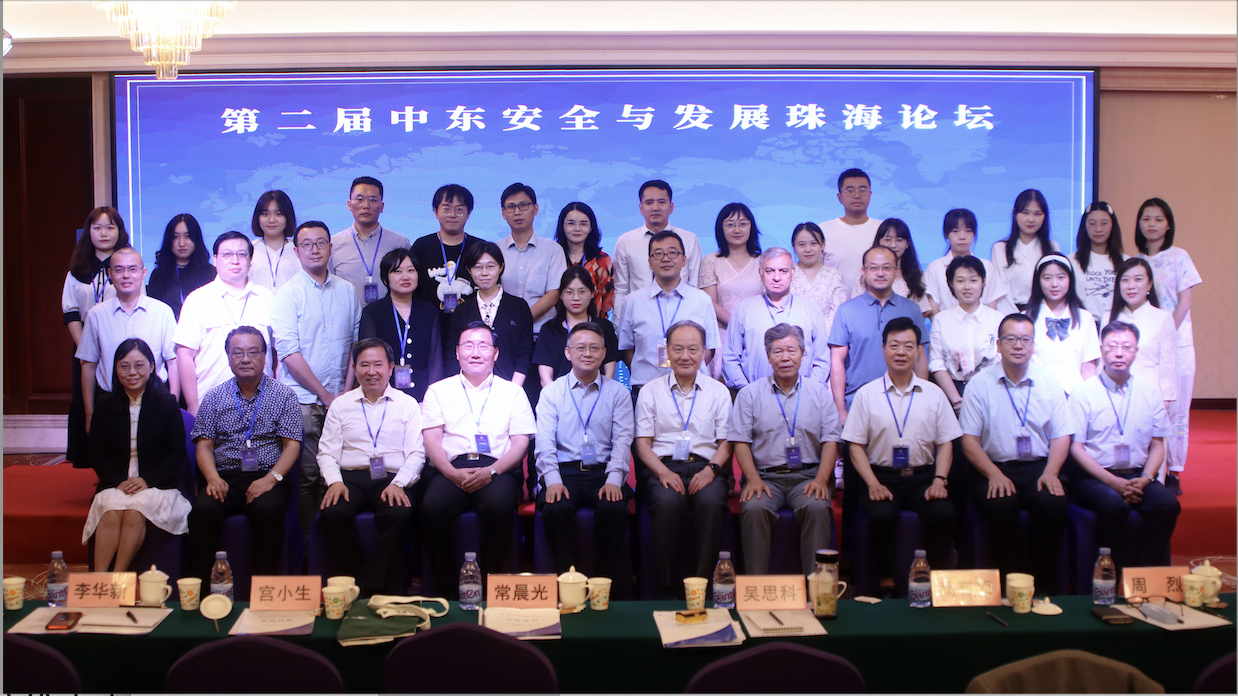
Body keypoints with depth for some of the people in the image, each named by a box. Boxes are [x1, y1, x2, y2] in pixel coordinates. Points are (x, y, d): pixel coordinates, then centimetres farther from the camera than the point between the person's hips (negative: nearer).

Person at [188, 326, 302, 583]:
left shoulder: (284, 396, 9)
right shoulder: (214, 397, 15)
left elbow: (292, 445, 2)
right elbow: (204, 444, 9)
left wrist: (271, 478, -15)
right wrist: (213, 477, -11)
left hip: (266, 477, -1)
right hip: (225, 477, 2)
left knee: (267, 510, -34)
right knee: (203, 510, -30)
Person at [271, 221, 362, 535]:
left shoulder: (347, 291, 11)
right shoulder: (288, 294, -2)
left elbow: (356, 344, 11)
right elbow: (289, 353, -8)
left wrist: (346, 392, 0)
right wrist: (325, 395, -9)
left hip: (339, 400, 3)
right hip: (302, 400, -3)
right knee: (306, 476, -3)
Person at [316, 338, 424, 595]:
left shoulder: (408, 405, 14)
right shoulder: (340, 405, 18)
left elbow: (416, 454, 6)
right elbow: (326, 452, 11)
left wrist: (398, 484, -12)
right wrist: (334, 481, -9)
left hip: (392, 479, -1)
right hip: (350, 478, 1)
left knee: (401, 515, -34)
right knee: (331, 514, -31)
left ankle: (374, 587, -22)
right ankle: (359, 581, -14)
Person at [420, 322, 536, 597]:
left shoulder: (512, 392, 19)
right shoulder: (438, 390, 20)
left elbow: (521, 442, 8)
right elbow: (431, 439, 8)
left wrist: (490, 471, -10)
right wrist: (452, 473, -11)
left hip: (496, 470, 0)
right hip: (451, 469, 1)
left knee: (500, 506, -35)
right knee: (433, 507, -32)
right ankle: (450, 589, -17)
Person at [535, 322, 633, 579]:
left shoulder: (618, 393, 13)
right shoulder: (551, 392, 13)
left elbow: (623, 440, 3)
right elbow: (544, 441, 2)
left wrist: (613, 480, -14)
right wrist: (553, 480, -15)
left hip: (603, 472, 0)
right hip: (564, 472, 0)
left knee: (614, 509, -31)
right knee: (556, 510, -32)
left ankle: (605, 581, -16)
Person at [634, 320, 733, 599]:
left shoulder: (719, 392, 16)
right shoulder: (651, 391, 14)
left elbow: (726, 442, 11)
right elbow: (642, 443, 8)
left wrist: (711, 470, -10)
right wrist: (663, 472, -11)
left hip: (705, 468, 1)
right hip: (663, 467, 0)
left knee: (711, 502, -34)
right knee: (668, 502, -35)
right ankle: (667, 588, -25)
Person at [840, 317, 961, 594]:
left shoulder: (934, 394, 12)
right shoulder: (867, 394, 6)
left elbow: (945, 443, 11)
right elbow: (856, 445, 4)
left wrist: (939, 480, -6)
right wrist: (873, 484, -10)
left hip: (923, 476, 2)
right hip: (882, 476, -1)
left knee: (945, 515, -27)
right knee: (881, 516, -31)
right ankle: (886, 585, -16)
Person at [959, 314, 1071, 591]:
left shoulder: (1049, 385, 11)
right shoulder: (980, 384, 4)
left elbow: (1061, 436, 10)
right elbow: (969, 440, 0)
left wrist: (1050, 472, -9)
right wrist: (994, 475, -15)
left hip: (1039, 468, 2)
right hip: (995, 468, -2)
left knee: (1053, 503, -29)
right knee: (1001, 504, -32)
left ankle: (1045, 586, -14)